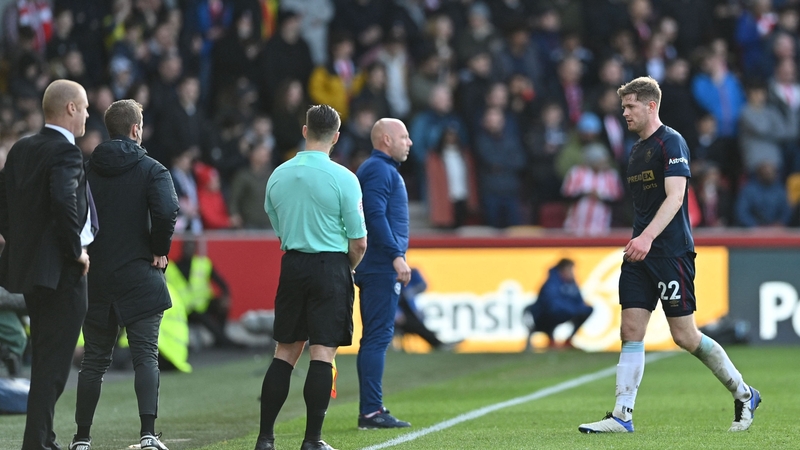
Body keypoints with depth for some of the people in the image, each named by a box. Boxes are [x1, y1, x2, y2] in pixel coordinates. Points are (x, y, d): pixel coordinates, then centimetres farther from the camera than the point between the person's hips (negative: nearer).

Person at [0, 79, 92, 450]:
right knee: (54, 361, -5)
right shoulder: (65, 152, -15)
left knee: (43, 359, 17)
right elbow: (64, 204, -28)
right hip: (61, 271, -9)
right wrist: (76, 251, -16)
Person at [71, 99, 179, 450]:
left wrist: (85, 250, 11)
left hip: (96, 276, 3)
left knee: (94, 359, 10)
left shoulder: (87, 170, 5)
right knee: (146, 356, -3)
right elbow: (167, 211, -20)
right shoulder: (151, 170, -5)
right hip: (140, 276, -3)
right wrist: (160, 250, -6)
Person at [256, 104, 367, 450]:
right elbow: (359, 243, -7)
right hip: (331, 266, -4)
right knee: (323, 353, -2)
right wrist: (349, 266, 13)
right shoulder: (343, 179, -10)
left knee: (285, 352, 10)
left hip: (292, 266, 4)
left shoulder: (278, 175, 4)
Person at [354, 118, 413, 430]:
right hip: (381, 266, -11)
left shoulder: (383, 169, 21)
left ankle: (370, 409, 15)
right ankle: (371, 411, -12)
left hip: (377, 267, 11)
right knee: (378, 336, -11)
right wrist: (396, 256, -23)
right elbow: (376, 216, -21)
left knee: (374, 337, 12)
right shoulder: (379, 170, -11)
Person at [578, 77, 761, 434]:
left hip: (671, 252, -8)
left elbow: (675, 196, -22)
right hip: (640, 254, 8)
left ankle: (744, 395, 12)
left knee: (684, 335, -4)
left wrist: (647, 237, -33)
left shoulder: (671, 142, -11)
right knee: (631, 330, -1)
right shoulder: (637, 150, 16)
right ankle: (622, 415, -3)